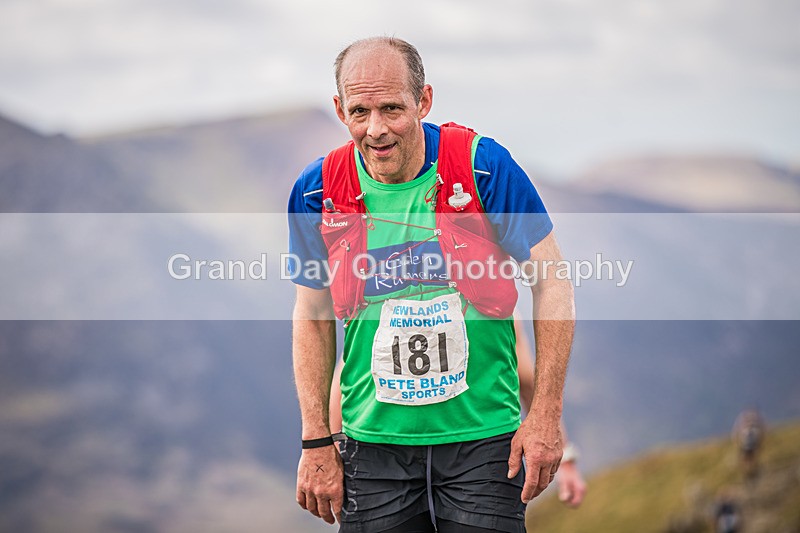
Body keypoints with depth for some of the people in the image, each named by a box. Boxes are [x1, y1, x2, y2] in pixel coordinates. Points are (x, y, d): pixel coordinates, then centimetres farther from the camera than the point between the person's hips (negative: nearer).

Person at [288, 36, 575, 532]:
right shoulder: (318, 191, -2)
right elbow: (313, 317, 10)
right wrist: (316, 443, 5)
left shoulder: (484, 167, -9)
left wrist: (546, 416, -6)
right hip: (373, 446, 2)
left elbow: (552, 284, -2)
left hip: (483, 439, -2)